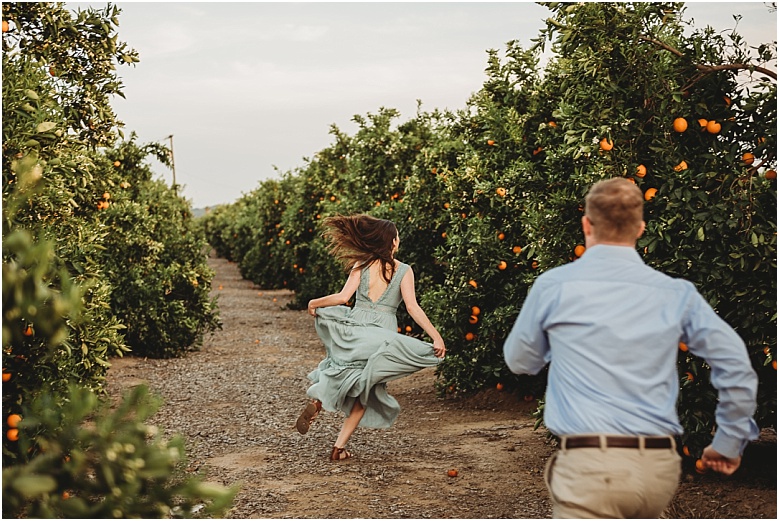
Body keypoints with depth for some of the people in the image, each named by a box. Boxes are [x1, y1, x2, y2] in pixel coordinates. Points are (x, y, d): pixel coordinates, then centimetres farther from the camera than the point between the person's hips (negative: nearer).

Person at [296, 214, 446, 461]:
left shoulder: (361, 264, 1)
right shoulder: (404, 270, -2)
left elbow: (343, 297, -6)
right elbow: (412, 307, -10)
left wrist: (314, 303, 9)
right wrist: (436, 336, -10)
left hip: (355, 327, 1)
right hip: (383, 333, -1)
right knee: (364, 394, 10)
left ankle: (317, 401, -4)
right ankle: (339, 447, 6)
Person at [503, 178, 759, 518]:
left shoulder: (553, 285, -1)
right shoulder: (677, 293, 5)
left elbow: (519, 361, 15)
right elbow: (737, 368, 5)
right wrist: (728, 443, 17)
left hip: (590, 464, -4)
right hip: (659, 467, 4)